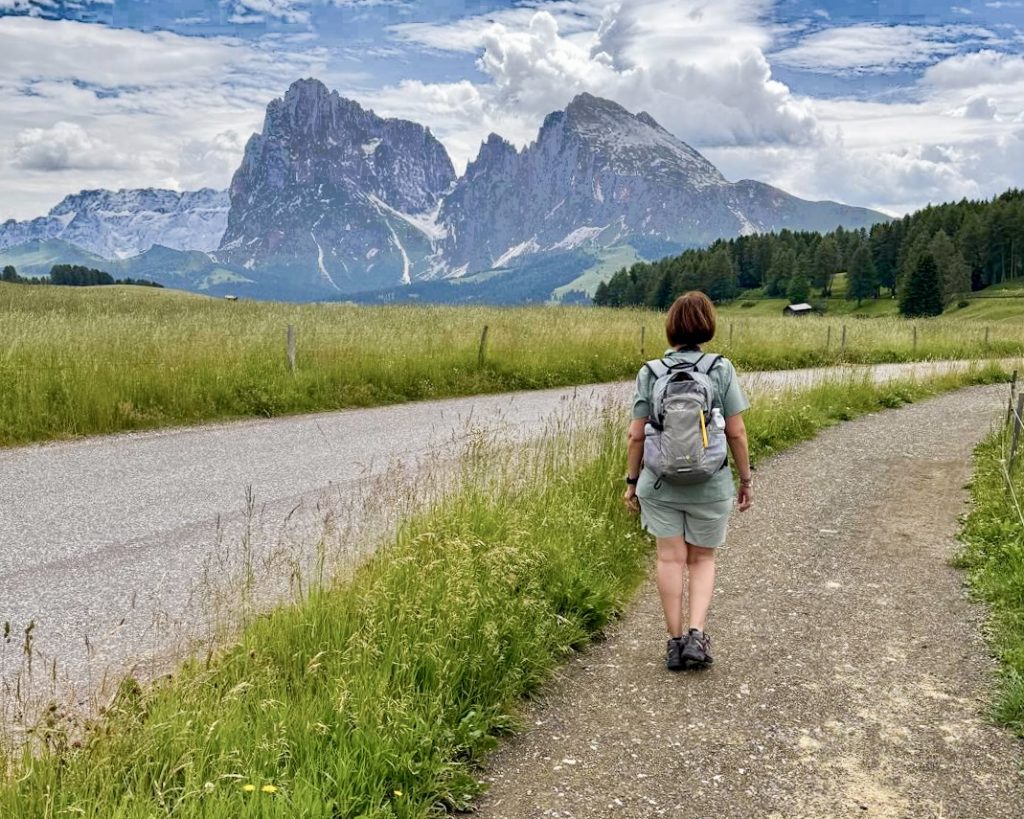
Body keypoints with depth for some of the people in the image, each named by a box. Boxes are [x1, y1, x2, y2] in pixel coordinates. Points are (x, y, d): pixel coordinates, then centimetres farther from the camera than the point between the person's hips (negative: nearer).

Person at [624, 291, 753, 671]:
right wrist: (746, 479, 6)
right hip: (710, 484, 0)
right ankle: (696, 634, 2)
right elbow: (736, 432, -5)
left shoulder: (649, 373, -3)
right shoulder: (721, 369, -6)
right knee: (702, 559, 14)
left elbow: (636, 434, -2)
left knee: (671, 559, 8)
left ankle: (675, 640, 14)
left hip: (660, 483, 1)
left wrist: (632, 480, 9)